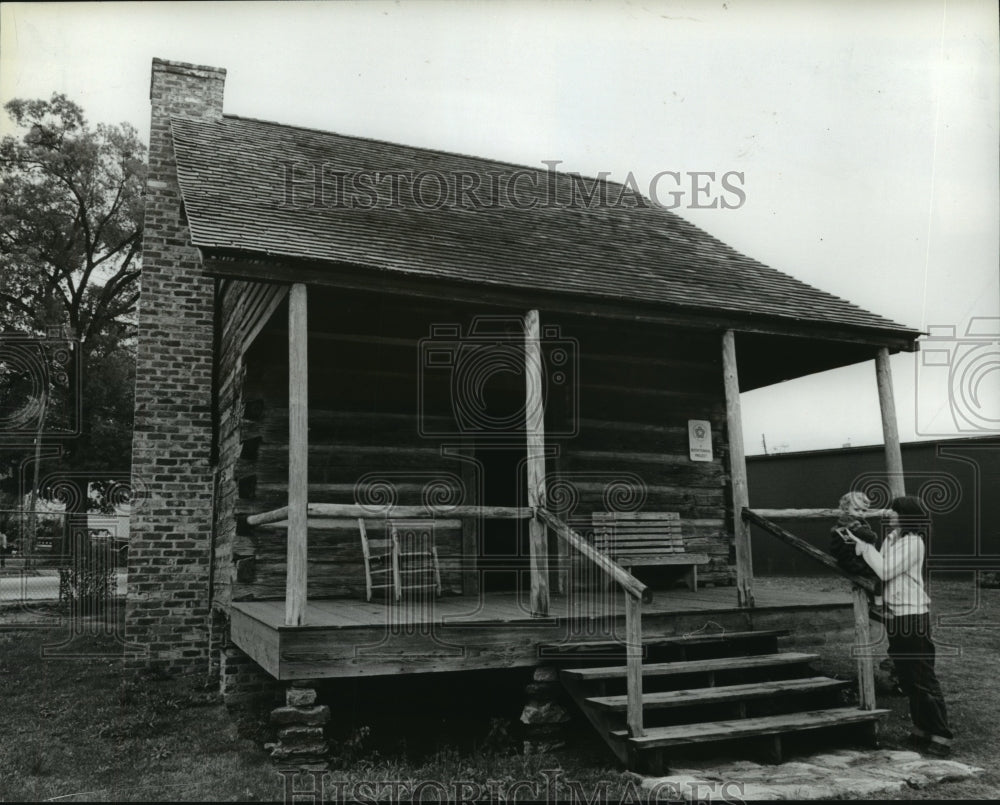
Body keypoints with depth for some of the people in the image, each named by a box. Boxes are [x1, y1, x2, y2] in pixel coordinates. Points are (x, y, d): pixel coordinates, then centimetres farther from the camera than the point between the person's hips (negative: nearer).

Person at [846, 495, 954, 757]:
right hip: (895, 616, 9)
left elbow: (884, 571, -20)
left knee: (923, 679, -5)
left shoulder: (913, 542, -15)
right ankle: (922, 730, 23)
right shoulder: (892, 538, 10)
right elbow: (878, 570, 7)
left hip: (912, 616, -9)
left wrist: (864, 545, -14)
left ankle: (941, 737, 1)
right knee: (907, 679, 14)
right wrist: (858, 544, -1)